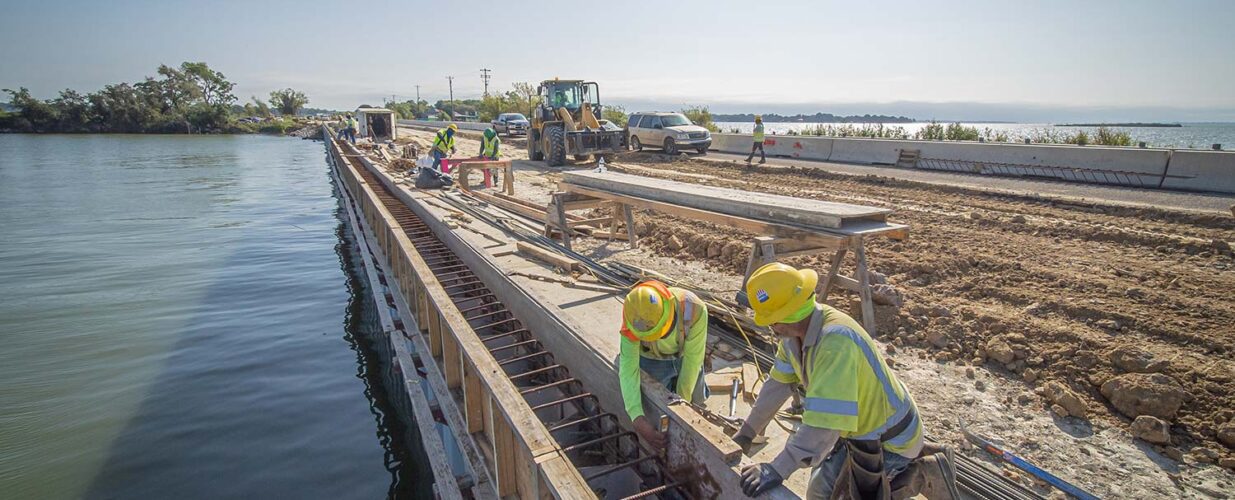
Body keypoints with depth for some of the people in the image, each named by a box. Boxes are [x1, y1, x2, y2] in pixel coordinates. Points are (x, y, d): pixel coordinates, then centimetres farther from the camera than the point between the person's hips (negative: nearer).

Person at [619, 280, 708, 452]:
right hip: (651, 359, 0)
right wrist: (637, 419, -46)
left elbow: (692, 358, -29)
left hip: (685, 355, 1)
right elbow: (628, 370, -37)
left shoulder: (694, 309, -41)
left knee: (695, 402, 15)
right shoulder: (635, 319, -38)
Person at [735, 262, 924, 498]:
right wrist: (746, 433, 1)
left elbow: (826, 420, -42)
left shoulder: (836, 340, -38)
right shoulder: (795, 328, -12)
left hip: (889, 440, -7)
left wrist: (777, 470, -42)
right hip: (859, 426, 7)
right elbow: (778, 384, -2)